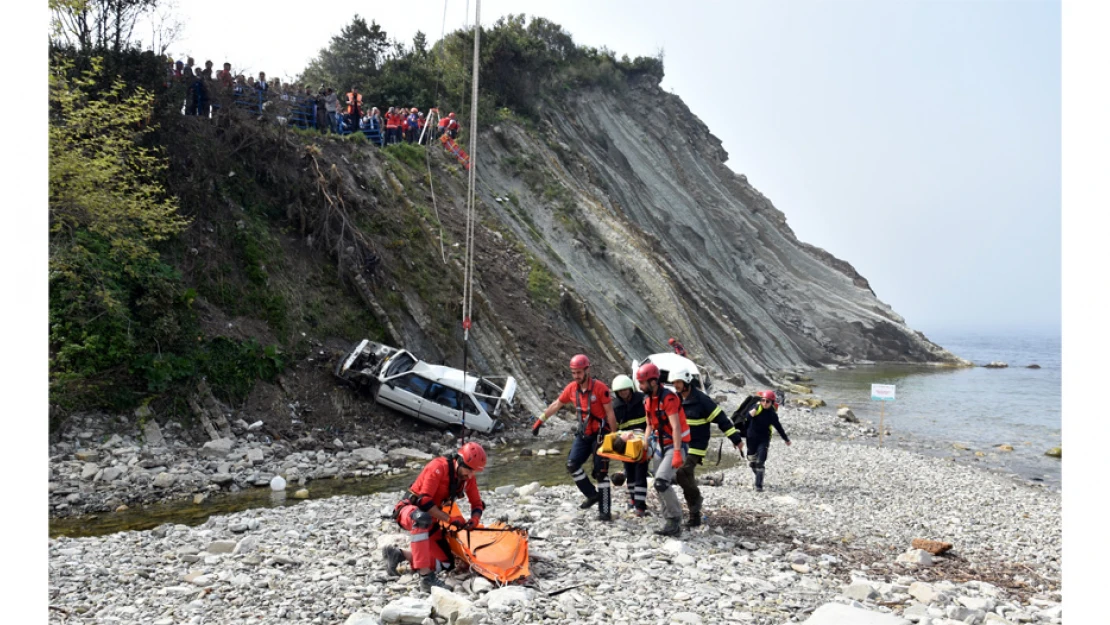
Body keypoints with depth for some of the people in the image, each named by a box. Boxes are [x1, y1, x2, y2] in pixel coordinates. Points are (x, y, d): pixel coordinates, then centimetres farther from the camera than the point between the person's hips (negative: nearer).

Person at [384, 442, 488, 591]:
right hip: (410, 510, -8)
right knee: (422, 518, -44)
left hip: (431, 521, 8)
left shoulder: (468, 477, -3)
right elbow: (424, 501, -28)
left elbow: (477, 503, 6)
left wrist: (474, 519, -16)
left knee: (446, 564, 0)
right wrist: (449, 519, -27)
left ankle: (400, 555, 9)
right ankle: (426, 576, -43)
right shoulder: (439, 467, -24)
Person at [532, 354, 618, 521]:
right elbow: (556, 405, 13)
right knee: (572, 465, -6)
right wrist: (540, 421, 13)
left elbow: (610, 413, -12)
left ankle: (604, 511, 5)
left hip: (600, 434, -5)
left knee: (601, 472, -2)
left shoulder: (600, 387, -16)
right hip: (583, 434, 6)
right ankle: (592, 494, 11)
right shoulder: (571, 388, 0)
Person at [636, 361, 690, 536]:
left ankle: (675, 520, -7)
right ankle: (671, 521, 22)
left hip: (676, 445, -9)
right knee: (660, 485, 10)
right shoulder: (647, 399, 5)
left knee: (661, 482, -21)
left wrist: (677, 453, -30)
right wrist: (644, 446, 6)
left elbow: (676, 428, -26)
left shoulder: (668, 398, -21)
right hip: (659, 444, 9)